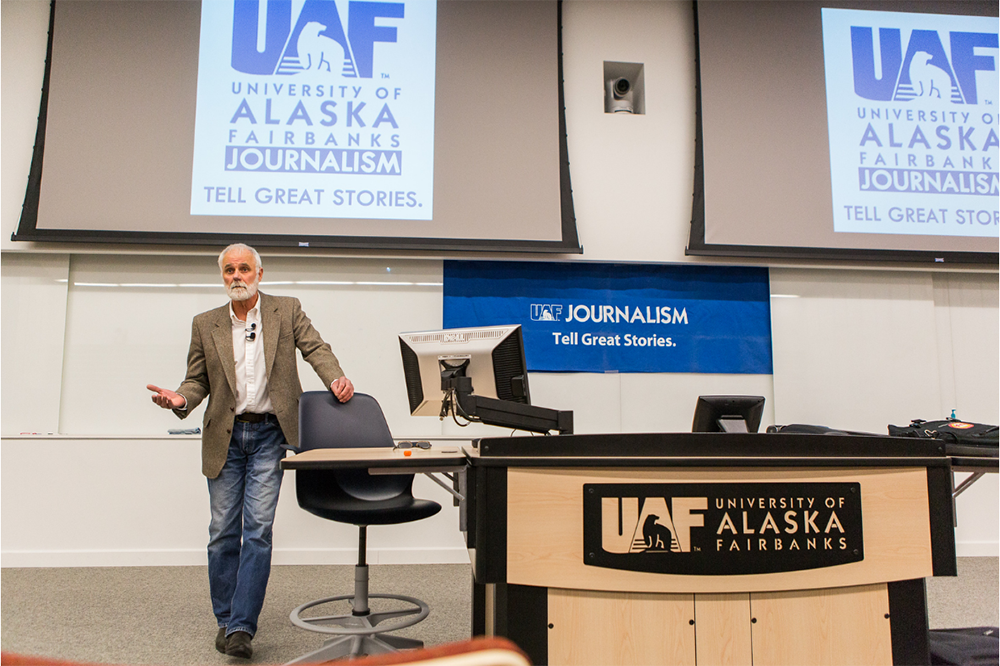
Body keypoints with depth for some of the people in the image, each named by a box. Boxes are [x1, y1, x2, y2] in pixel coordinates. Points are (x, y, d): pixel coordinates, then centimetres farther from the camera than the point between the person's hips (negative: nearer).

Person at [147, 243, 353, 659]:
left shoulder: (287, 311, 5)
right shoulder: (205, 325, 9)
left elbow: (315, 349, -2)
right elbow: (198, 380, 10)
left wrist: (335, 378, -22)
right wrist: (181, 399, -12)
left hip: (268, 434, -2)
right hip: (225, 437, 2)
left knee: (258, 529, -6)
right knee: (223, 531, 6)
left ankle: (242, 627, -2)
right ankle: (225, 620, 22)